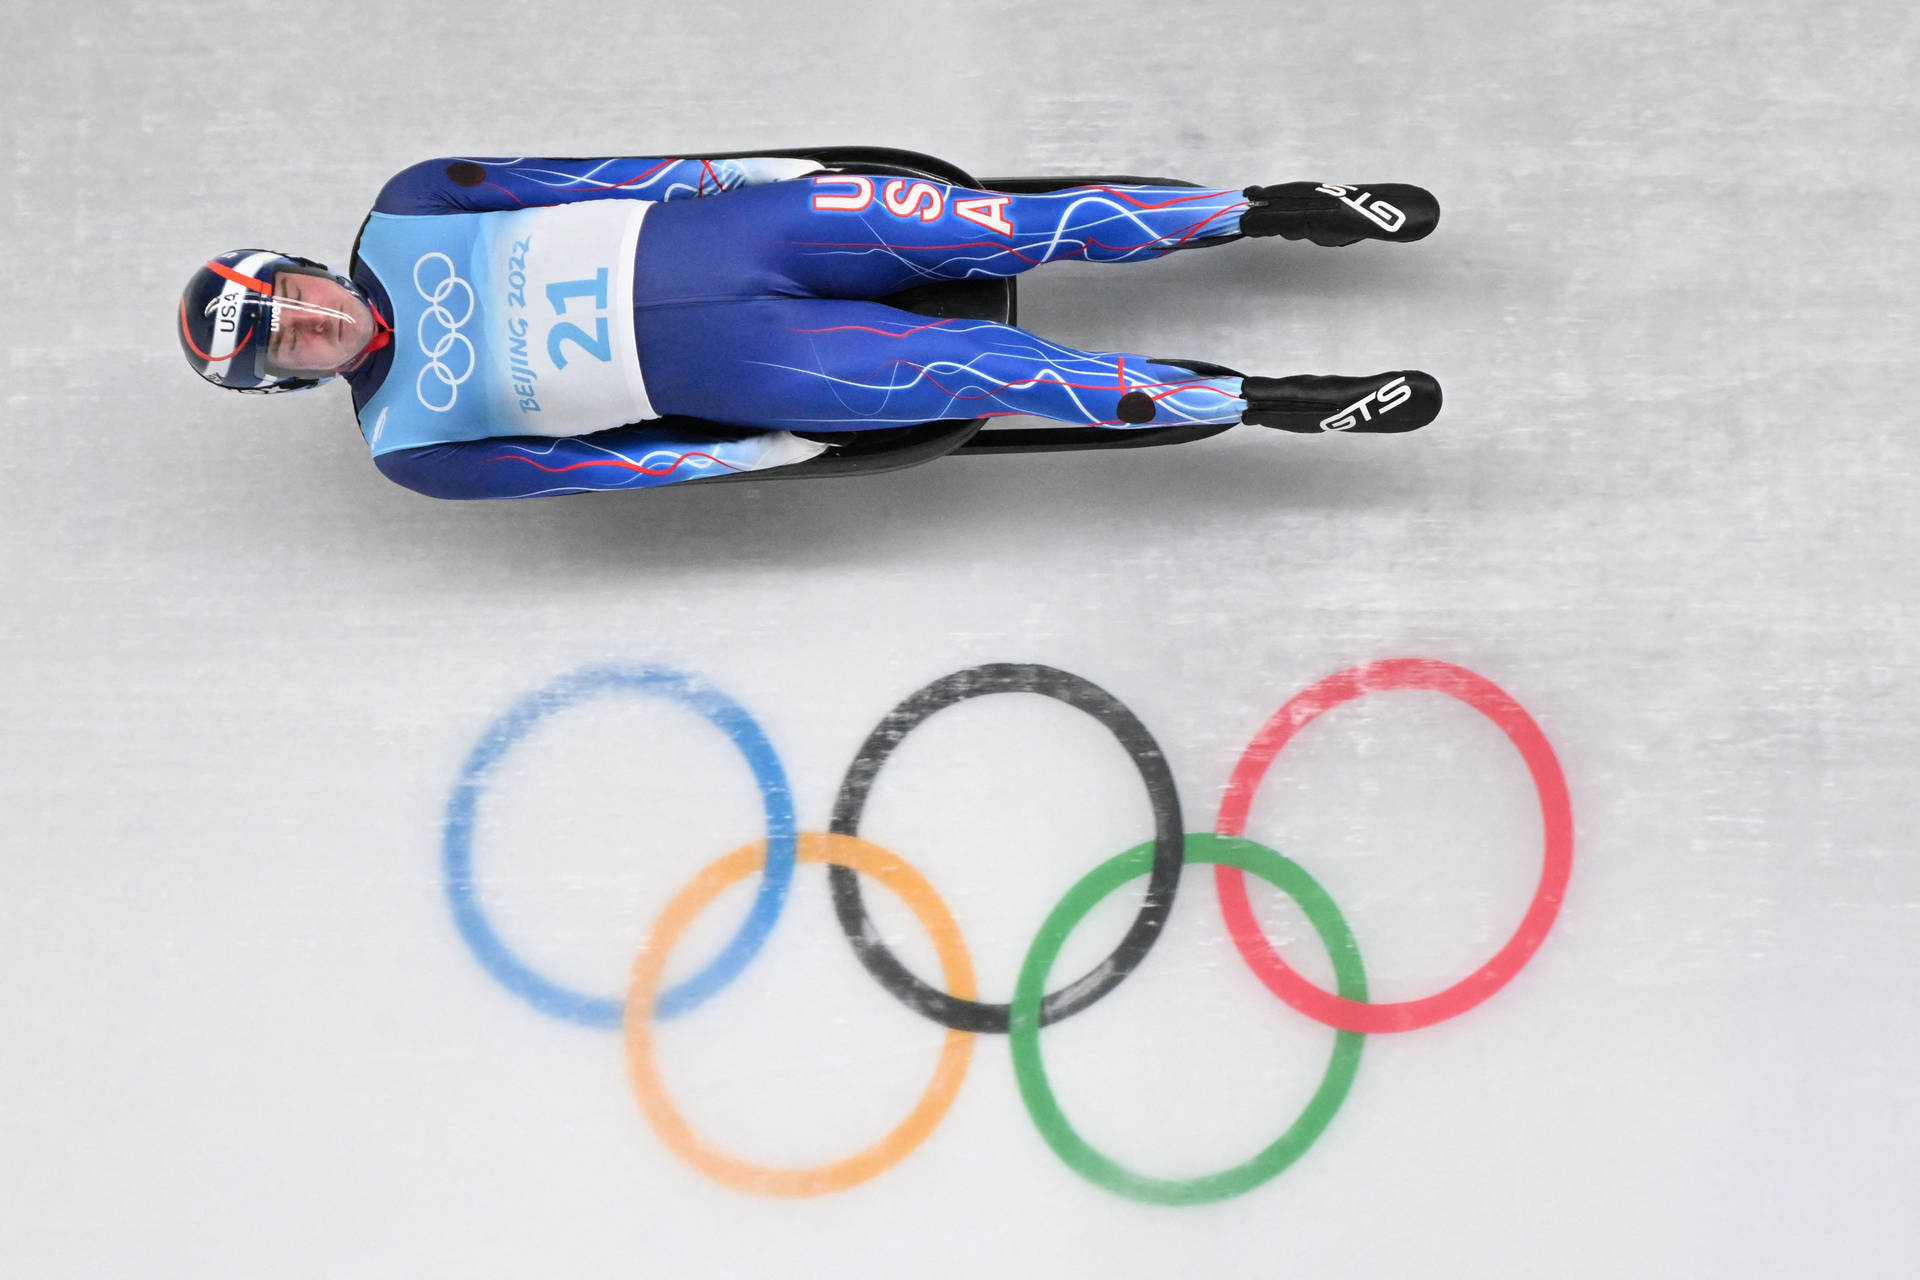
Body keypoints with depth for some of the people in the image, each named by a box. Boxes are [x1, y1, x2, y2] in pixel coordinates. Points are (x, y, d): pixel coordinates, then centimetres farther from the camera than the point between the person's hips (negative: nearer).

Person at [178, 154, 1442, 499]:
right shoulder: (409, 445, -4)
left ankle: (1269, 210, -4)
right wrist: (760, 453, -10)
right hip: (706, 366, -3)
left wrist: (728, 172, 0)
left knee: (983, 229, -12)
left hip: (690, 233, 3)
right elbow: (581, 465, -6)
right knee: (973, 368, -18)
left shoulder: (404, 217, 3)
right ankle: (1268, 402, -13)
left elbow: (579, 175, 6)